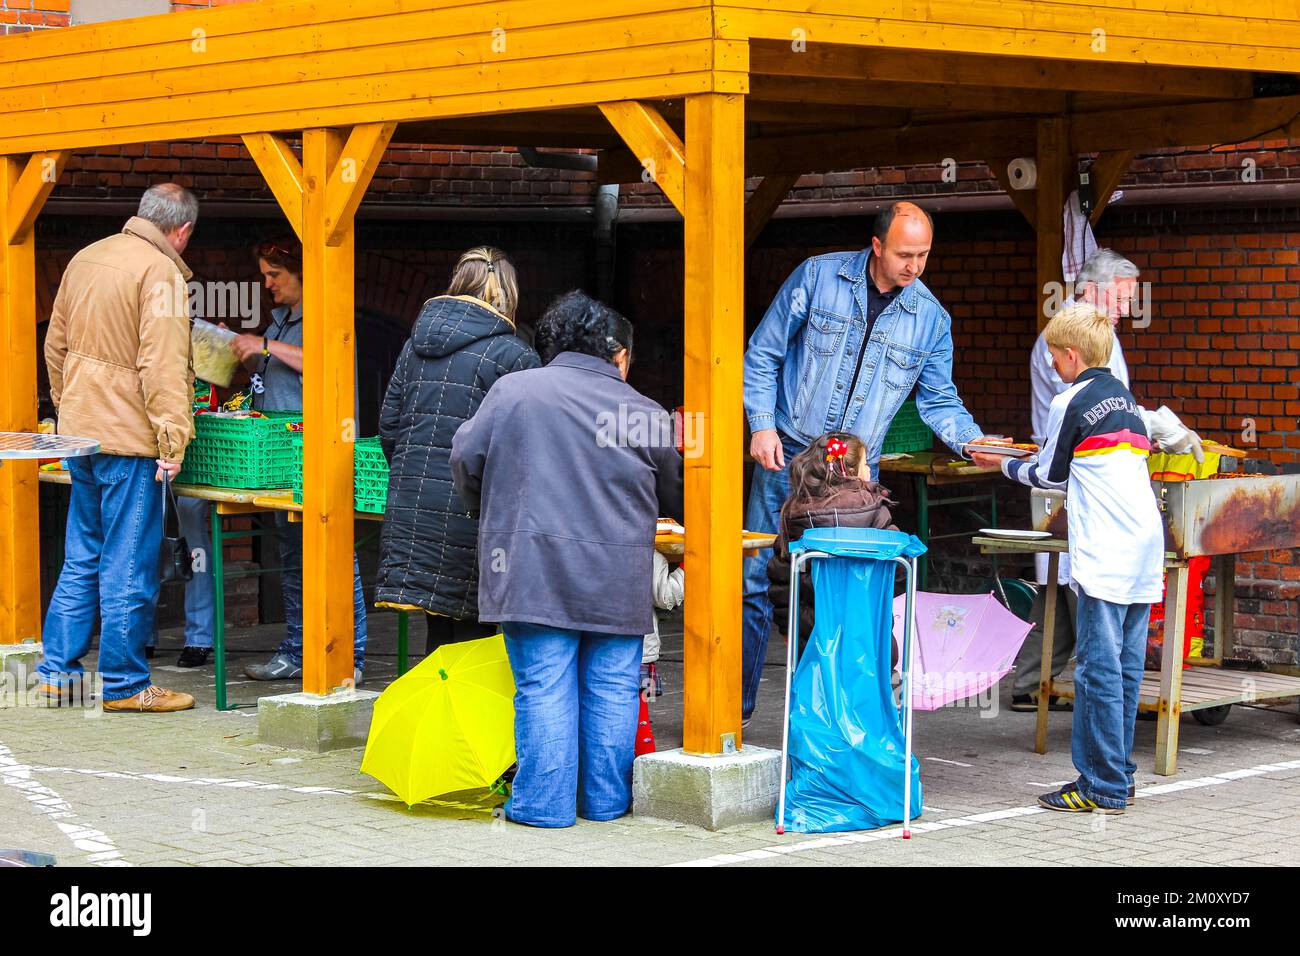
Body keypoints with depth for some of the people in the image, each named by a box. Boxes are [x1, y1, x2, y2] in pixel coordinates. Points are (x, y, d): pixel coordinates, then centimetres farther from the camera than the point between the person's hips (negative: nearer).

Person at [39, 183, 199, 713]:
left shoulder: (85, 258, 12)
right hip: (129, 437, -8)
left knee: (81, 559, 15)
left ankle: (58, 671, 18)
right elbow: (162, 363, -21)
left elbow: (55, 344, 19)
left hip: (80, 431, 8)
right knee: (128, 565, -1)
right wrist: (173, 436, -21)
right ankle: (124, 684, 3)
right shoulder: (160, 272, -14)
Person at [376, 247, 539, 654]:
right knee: (472, 634, 1)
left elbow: (388, 426, 13)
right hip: (470, 509, -5)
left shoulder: (415, 345, 11)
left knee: (439, 634, 12)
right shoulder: (514, 355, -7)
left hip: (410, 506, 5)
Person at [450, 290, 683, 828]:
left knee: (543, 687, 3)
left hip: (534, 570, -1)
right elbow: (676, 499, 17)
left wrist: (489, 513, 23)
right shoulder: (645, 414, 5)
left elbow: (466, 459, 4)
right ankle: (605, 799, 16)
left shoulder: (512, 390, 1)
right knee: (611, 688, 11)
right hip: (618, 579, 1)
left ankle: (544, 801, 4)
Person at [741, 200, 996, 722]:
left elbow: (939, 400, 8)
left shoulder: (930, 317, 1)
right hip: (788, 454, -2)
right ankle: (735, 704, 10)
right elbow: (763, 354, 0)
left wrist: (973, 441, -11)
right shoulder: (818, 277, -5)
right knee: (757, 580, -1)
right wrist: (762, 424, -9)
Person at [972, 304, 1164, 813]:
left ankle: (1102, 785, -5)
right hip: (1145, 543, 8)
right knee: (1126, 667, 10)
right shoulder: (1125, 399, 19)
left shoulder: (1070, 403, -4)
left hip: (1104, 553, -8)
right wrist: (1046, 453, 32)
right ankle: (1117, 776, 15)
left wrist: (1003, 464, 22)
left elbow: (1049, 474, 6)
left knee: (1099, 669, -6)